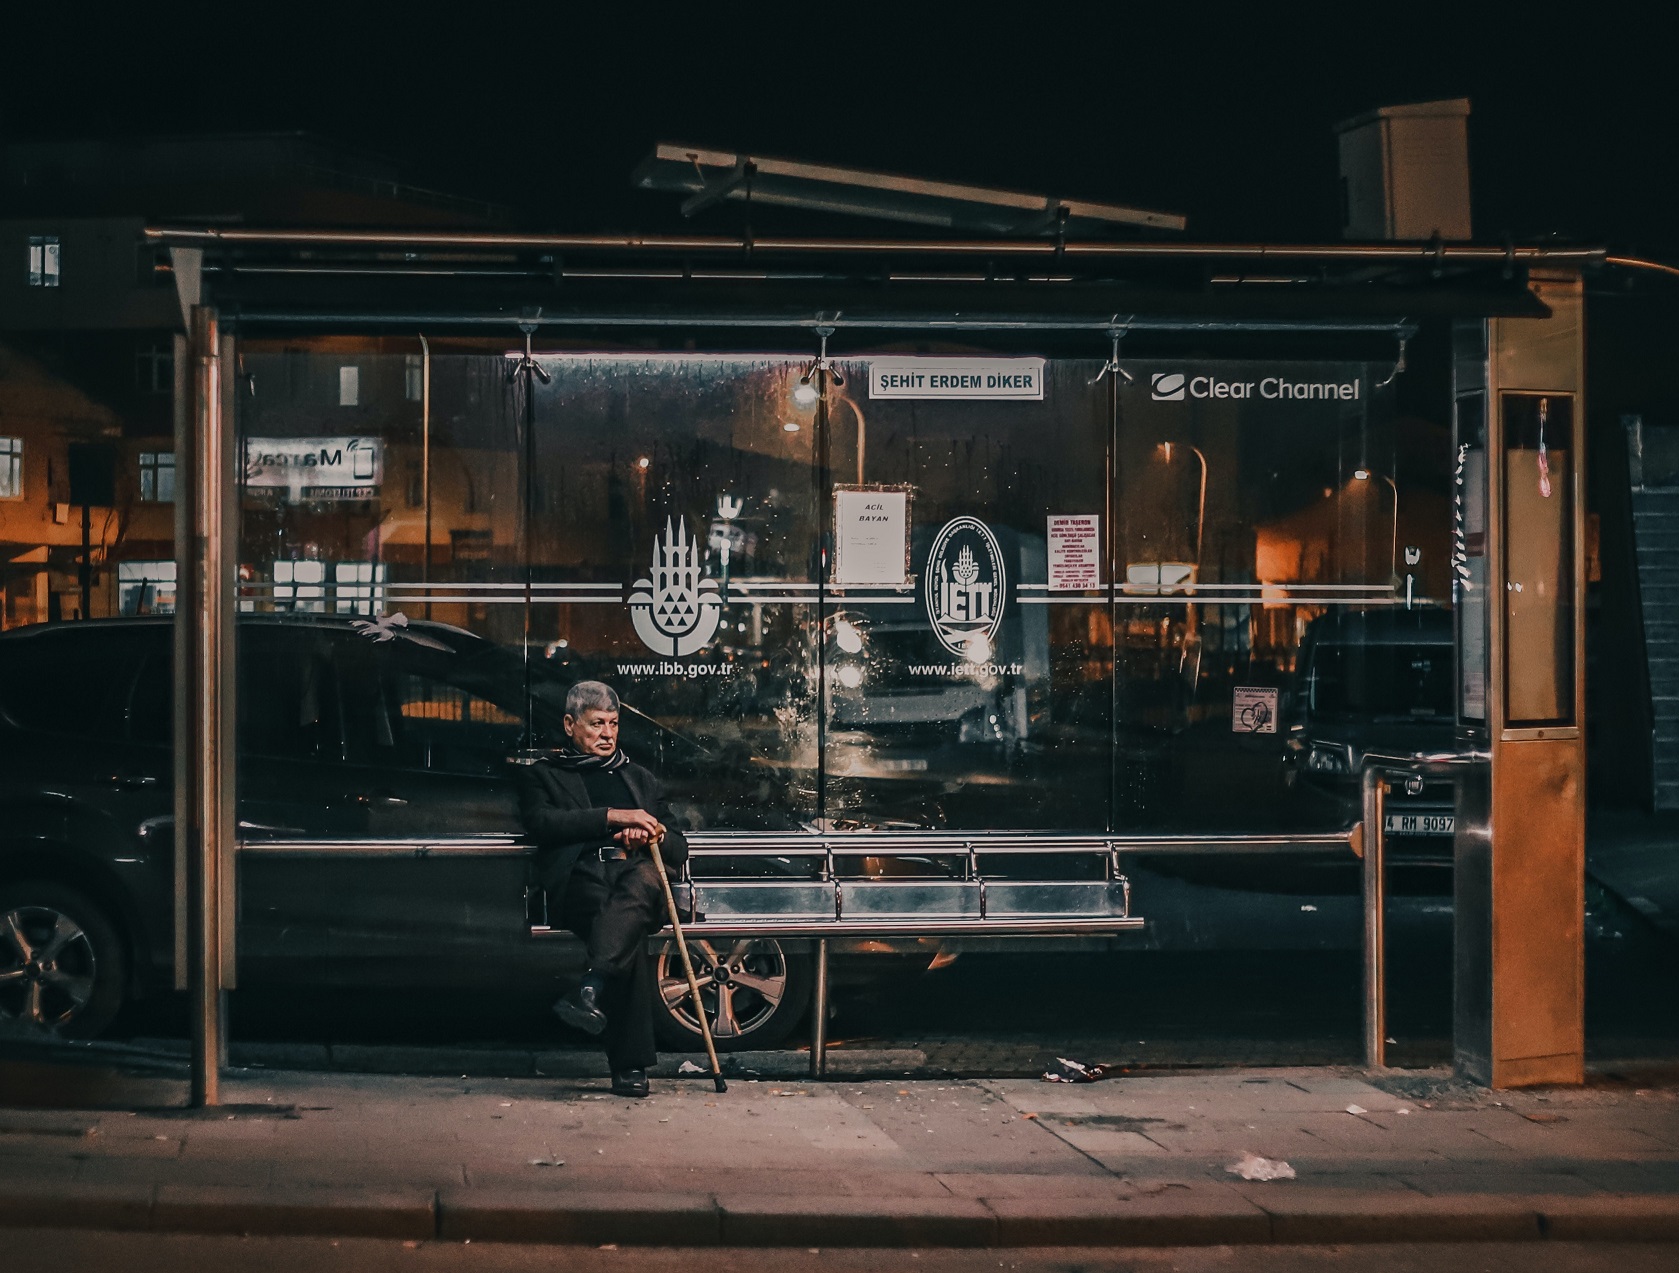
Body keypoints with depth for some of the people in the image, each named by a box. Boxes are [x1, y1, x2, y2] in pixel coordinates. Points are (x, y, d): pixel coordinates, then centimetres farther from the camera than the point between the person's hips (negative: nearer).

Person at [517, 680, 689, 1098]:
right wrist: (613, 817, -6)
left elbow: (678, 849, 30)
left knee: (640, 881, -42)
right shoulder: (542, 775, 26)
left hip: (637, 871, 2)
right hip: (580, 877, -2)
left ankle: (591, 990, -60)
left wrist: (648, 835, 4)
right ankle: (631, 1064, -46)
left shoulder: (640, 779, 37)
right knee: (630, 935, -39)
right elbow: (541, 822, 2)